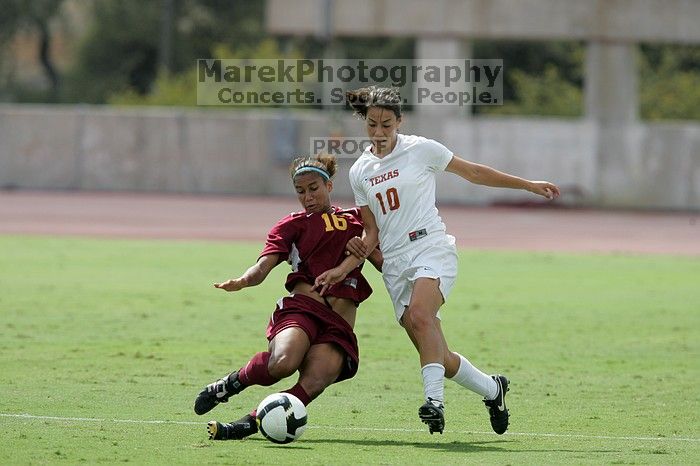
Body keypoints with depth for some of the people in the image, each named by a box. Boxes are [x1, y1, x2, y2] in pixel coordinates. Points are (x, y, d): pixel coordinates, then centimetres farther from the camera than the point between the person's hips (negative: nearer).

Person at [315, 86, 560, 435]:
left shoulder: (420, 149, 0)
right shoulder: (359, 172, 12)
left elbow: (472, 172, 9)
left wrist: (528, 185, 11)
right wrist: (343, 269, 3)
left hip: (432, 251, -4)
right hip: (395, 264, 4)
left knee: (419, 315, -34)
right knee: (436, 356, 0)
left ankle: (434, 400, -41)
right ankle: (492, 389, 25)